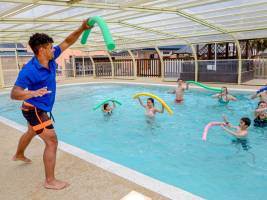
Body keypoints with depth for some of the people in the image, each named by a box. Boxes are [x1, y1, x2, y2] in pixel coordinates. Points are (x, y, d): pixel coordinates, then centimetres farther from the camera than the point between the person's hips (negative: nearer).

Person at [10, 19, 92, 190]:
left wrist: (82, 29, -13)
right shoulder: (29, 70, -27)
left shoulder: (50, 59, -6)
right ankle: (50, 181, -1)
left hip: (38, 109, 10)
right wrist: (33, 93, -50)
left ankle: (19, 155, 61)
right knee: (52, 141, -11)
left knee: (31, 132, 32)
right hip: (35, 109, -10)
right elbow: (14, 94, -30)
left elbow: (67, 42, -1)